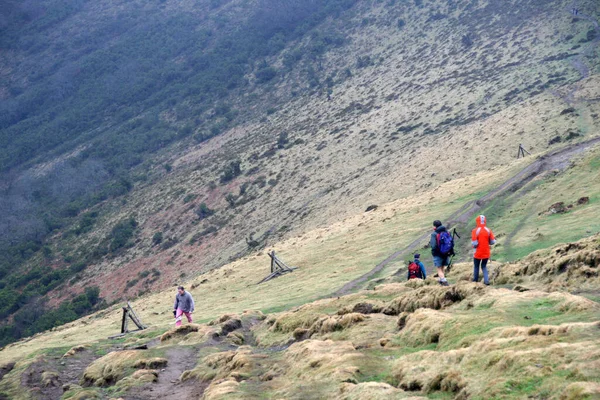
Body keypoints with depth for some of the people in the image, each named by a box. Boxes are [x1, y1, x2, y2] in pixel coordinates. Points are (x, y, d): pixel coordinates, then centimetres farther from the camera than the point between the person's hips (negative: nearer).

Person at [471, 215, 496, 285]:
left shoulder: (475, 231, -15)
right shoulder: (488, 230, -5)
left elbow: (474, 243, -18)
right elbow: (493, 242, -4)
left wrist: (474, 245, 4)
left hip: (478, 253, -3)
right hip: (486, 253, 3)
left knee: (476, 266, 18)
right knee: (484, 266, 17)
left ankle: (475, 280, 27)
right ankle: (486, 280, 1)